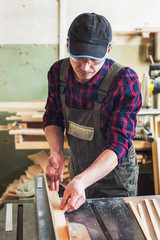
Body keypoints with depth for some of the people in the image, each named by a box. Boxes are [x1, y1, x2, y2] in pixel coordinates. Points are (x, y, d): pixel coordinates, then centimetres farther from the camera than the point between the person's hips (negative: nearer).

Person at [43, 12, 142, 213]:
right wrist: (57, 152, -21)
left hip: (114, 176, -4)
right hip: (78, 167, 4)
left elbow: (118, 143, -32)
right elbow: (53, 118, -1)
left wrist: (81, 181, -44)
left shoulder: (125, 81, -29)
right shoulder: (58, 71, -14)